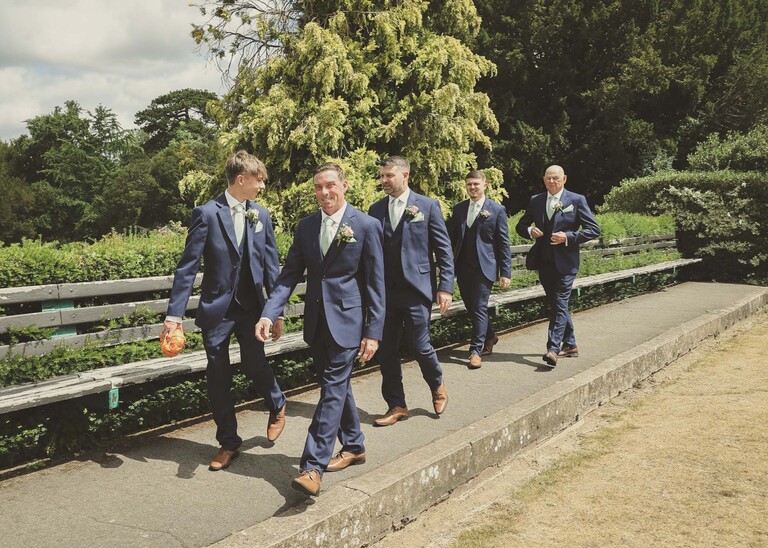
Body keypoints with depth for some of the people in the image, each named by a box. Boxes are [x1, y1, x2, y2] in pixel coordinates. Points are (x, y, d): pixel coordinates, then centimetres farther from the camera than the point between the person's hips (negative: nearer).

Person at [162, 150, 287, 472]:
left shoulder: (261, 215, 4)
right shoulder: (207, 214, -8)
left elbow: (270, 264, 7)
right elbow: (188, 266, -9)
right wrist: (174, 314, -13)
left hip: (251, 307, 2)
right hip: (217, 308, -2)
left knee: (255, 366, -5)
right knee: (218, 377, 6)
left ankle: (277, 406, 30)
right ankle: (228, 442, 23)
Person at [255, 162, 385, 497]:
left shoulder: (366, 225, -6)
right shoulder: (306, 226, 8)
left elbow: (375, 283, -6)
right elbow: (290, 274, 6)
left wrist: (373, 332, -10)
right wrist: (269, 313, -8)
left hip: (347, 321, -6)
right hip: (316, 322, 6)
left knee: (333, 388, -8)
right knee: (337, 384, 16)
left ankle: (312, 466, -7)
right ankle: (353, 447, 33)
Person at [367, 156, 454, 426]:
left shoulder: (428, 206, -1)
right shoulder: (376, 209, 9)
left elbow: (444, 249, -1)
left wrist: (445, 286, -8)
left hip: (416, 289, -4)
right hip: (384, 290, 4)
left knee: (420, 346, -1)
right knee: (386, 351, 5)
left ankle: (437, 386, 30)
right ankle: (396, 406, 20)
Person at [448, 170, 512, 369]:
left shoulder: (497, 210, -1)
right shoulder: (459, 208, 10)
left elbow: (504, 243, -2)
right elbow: (450, 237, 12)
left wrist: (505, 272, -6)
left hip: (484, 267, -5)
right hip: (463, 268, 5)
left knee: (479, 308, -7)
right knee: (471, 307, 13)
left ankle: (476, 351, -2)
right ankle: (489, 336, 36)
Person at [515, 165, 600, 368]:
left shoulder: (577, 200, -2)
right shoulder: (536, 201, 10)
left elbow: (594, 230, -4)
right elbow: (520, 225, 18)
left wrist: (568, 237, -17)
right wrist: (530, 231, -6)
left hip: (565, 262, -5)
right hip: (544, 262, 5)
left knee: (560, 305, -11)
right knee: (556, 305, 13)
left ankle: (553, 349, -15)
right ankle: (570, 345, 27)